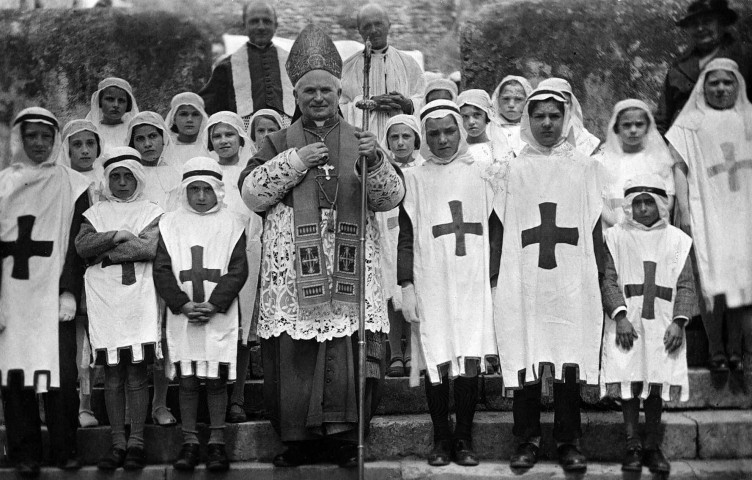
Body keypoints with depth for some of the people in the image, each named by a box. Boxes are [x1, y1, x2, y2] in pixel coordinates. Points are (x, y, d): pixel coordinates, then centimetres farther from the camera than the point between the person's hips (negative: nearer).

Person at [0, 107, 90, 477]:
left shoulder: (71, 185, 6)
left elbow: (76, 243, 2)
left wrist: (69, 291, -8)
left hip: (53, 294, -2)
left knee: (61, 373, -6)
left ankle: (65, 450, 7)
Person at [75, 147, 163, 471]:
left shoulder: (152, 212, 9)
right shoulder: (96, 213, 16)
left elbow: (150, 248, -9)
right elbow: (81, 245, -1)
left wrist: (105, 252, -5)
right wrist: (119, 235, -10)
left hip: (139, 299, -2)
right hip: (104, 299, 2)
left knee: (136, 373, -2)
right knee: (112, 374, 3)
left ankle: (136, 442, 4)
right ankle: (118, 443, 9)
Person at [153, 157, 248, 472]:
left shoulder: (231, 224, 5)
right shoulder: (170, 223, 8)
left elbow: (238, 270, -2)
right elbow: (162, 270, 2)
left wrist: (214, 305, -12)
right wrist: (182, 305, -10)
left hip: (219, 314, -1)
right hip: (181, 313, 1)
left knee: (216, 378, 1)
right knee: (187, 379, 4)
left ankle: (217, 442, 8)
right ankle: (189, 442, 12)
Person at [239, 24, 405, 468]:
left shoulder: (360, 141, 15)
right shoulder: (280, 143, 15)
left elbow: (391, 197, 4)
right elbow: (251, 192, 3)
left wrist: (375, 160, -14)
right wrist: (294, 161, -6)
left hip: (351, 266, 0)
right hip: (293, 266, 0)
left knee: (351, 348, -4)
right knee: (294, 350, -2)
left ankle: (346, 436, 8)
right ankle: (298, 438, 10)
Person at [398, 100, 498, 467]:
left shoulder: (480, 172, 10)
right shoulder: (414, 179, 8)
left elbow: (494, 229, 11)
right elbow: (406, 238, 7)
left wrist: (495, 279, 5)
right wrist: (406, 287, -1)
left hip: (473, 283, 1)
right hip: (431, 284, 0)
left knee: (470, 360, -2)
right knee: (437, 362, -1)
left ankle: (464, 439, 9)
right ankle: (441, 439, 10)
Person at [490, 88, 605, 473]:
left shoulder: (584, 167, 12)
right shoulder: (511, 170, 11)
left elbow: (595, 227, 12)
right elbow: (500, 229, 11)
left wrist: (599, 276, 6)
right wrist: (495, 278, 4)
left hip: (572, 281, 0)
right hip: (523, 281, 0)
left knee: (570, 362, -1)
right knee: (524, 361, -1)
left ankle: (568, 443, 8)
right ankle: (528, 440, 9)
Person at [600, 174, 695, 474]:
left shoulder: (677, 239, 8)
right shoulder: (616, 237, 4)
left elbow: (686, 285, 5)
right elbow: (607, 280, -2)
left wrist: (679, 322, -7)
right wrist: (620, 316, -14)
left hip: (662, 323, 1)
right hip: (627, 322, -1)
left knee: (657, 385, 3)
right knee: (629, 382, -3)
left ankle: (653, 446, 12)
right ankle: (632, 446, 5)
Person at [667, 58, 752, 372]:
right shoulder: (690, 123, 7)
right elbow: (679, 167, 2)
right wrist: (684, 213, -7)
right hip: (707, 213, -2)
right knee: (713, 279, -7)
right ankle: (716, 351, 0)